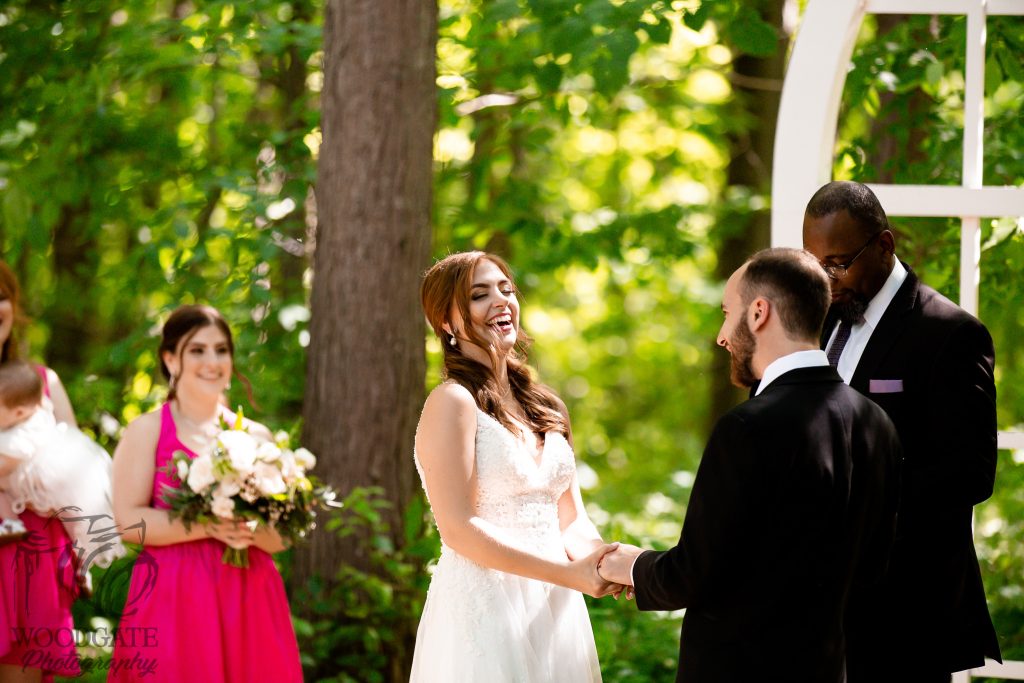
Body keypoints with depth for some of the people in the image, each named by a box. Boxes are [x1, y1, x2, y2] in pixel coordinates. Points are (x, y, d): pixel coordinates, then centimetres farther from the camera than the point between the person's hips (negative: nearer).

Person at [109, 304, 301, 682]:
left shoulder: (256, 436, 12)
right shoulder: (147, 431, 2)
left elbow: (281, 535, 11)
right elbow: (129, 520, -8)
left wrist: (253, 530, -11)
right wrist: (210, 527, -17)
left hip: (248, 597, 4)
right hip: (173, 598, -3)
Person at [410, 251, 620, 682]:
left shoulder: (545, 407, 14)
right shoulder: (453, 402, -8)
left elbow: (571, 520, 13)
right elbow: (458, 529, -16)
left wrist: (603, 561, -10)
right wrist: (568, 574, -20)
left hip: (552, 612, 7)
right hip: (485, 611, -7)